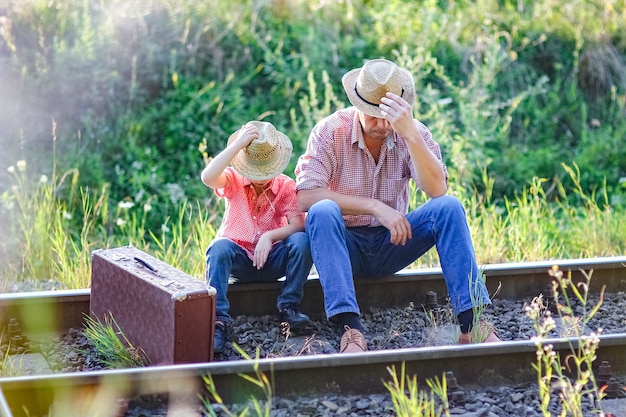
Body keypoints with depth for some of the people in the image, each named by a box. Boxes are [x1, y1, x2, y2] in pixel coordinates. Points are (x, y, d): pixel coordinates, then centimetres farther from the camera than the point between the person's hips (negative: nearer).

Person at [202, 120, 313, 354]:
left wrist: (270, 236, -32)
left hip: (272, 260, 1)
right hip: (238, 260, -1)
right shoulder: (233, 180, -3)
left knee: (302, 240, -27)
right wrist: (238, 143, -28)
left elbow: (298, 225, -14)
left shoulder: (285, 186, -1)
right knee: (219, 247, -34)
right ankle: (218, 320, -37)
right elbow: (207, 177, -27)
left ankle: (288, 306, -15)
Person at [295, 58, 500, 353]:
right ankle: (350, 328, -44)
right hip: (344, 245, -2)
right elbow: (306, 196, -22)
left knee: (448, 208, -21)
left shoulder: (413, 134, -6)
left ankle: (472, 321, -29)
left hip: (391, 244, 2)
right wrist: (376, 207, -27)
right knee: (322, 212, -34)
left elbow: (437, 190, -22)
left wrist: (410, 134, -34)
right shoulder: (331, 131, -12)